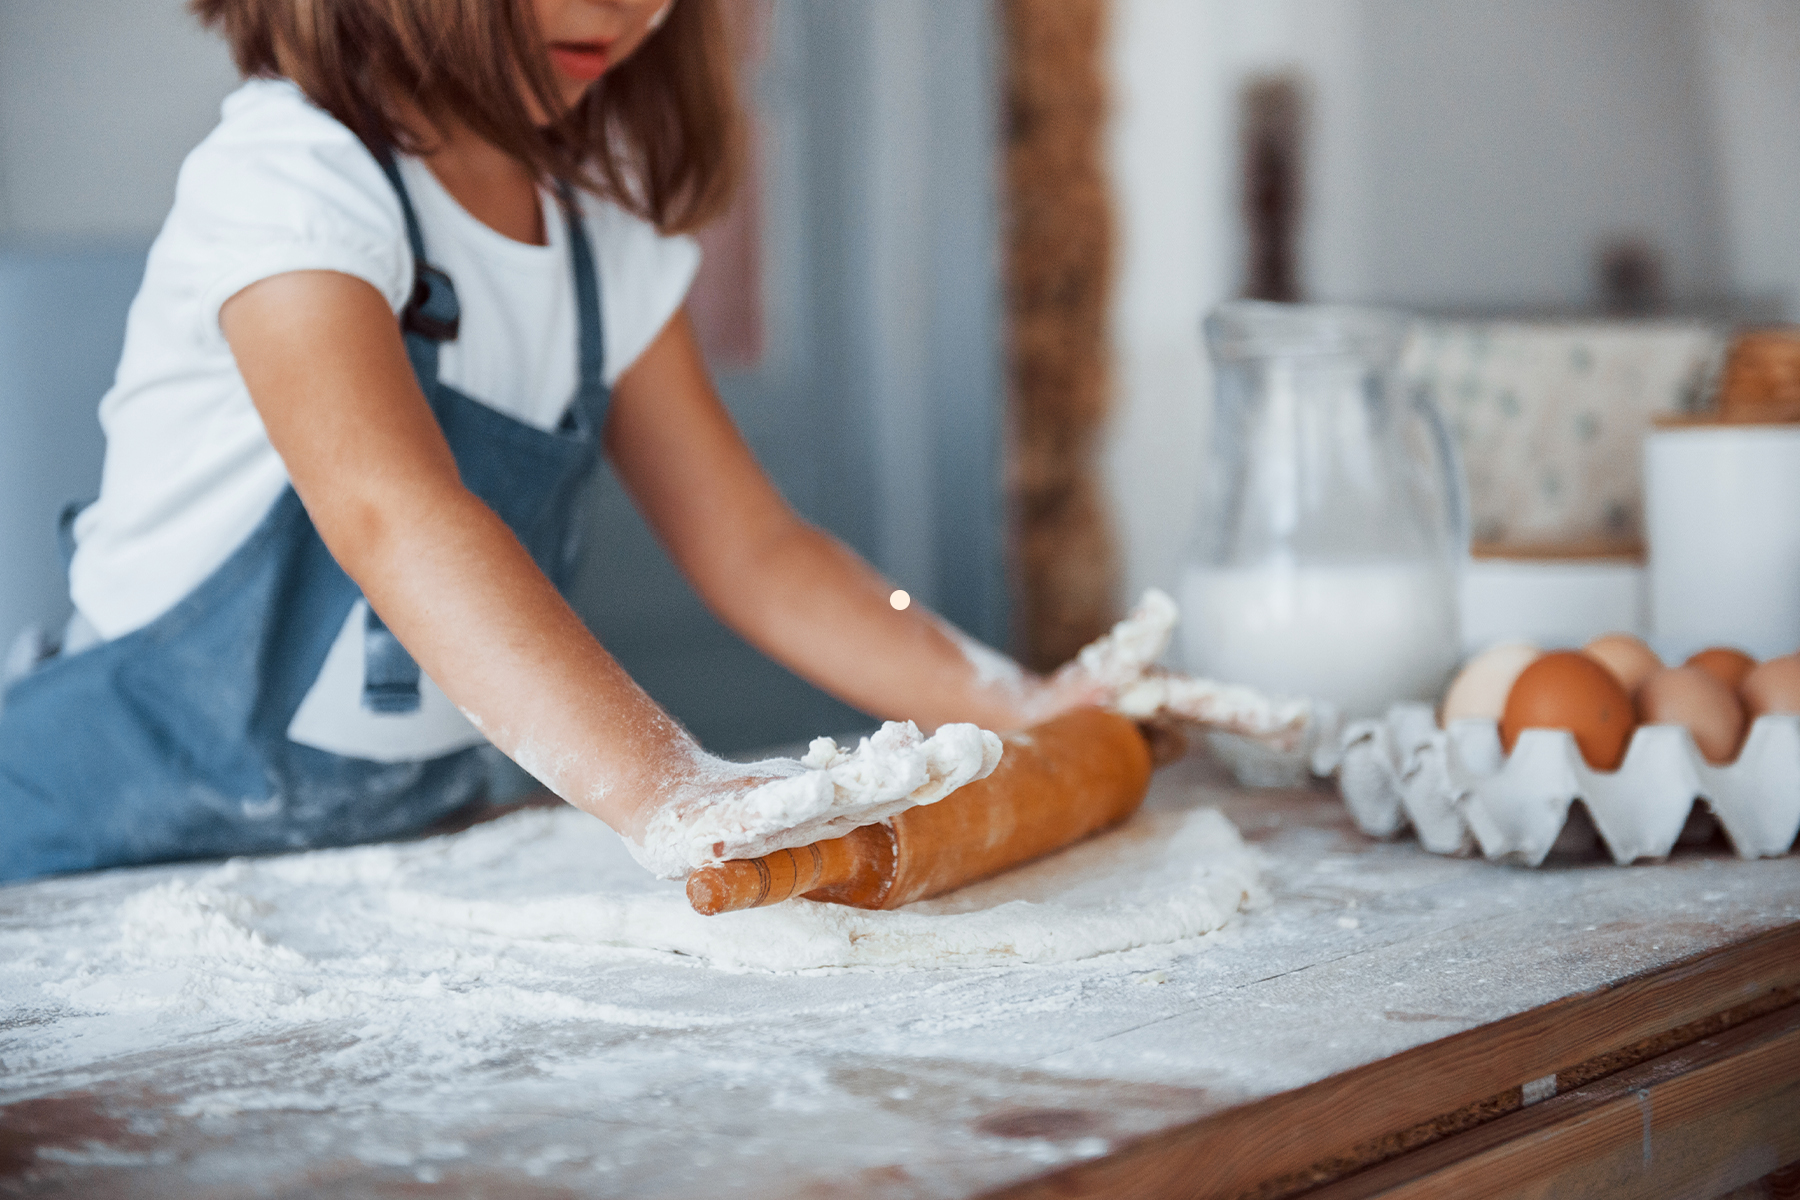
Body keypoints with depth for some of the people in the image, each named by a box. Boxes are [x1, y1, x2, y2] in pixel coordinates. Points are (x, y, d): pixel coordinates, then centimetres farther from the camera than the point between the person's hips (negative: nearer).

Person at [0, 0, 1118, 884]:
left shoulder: (605, 220, 4)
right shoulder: (290, 178, -18)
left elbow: (753, 546, 7)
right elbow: (395, 519, -34)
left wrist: (1021, 709, -6)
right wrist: (671, 794, -47)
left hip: (412, 842, 5)